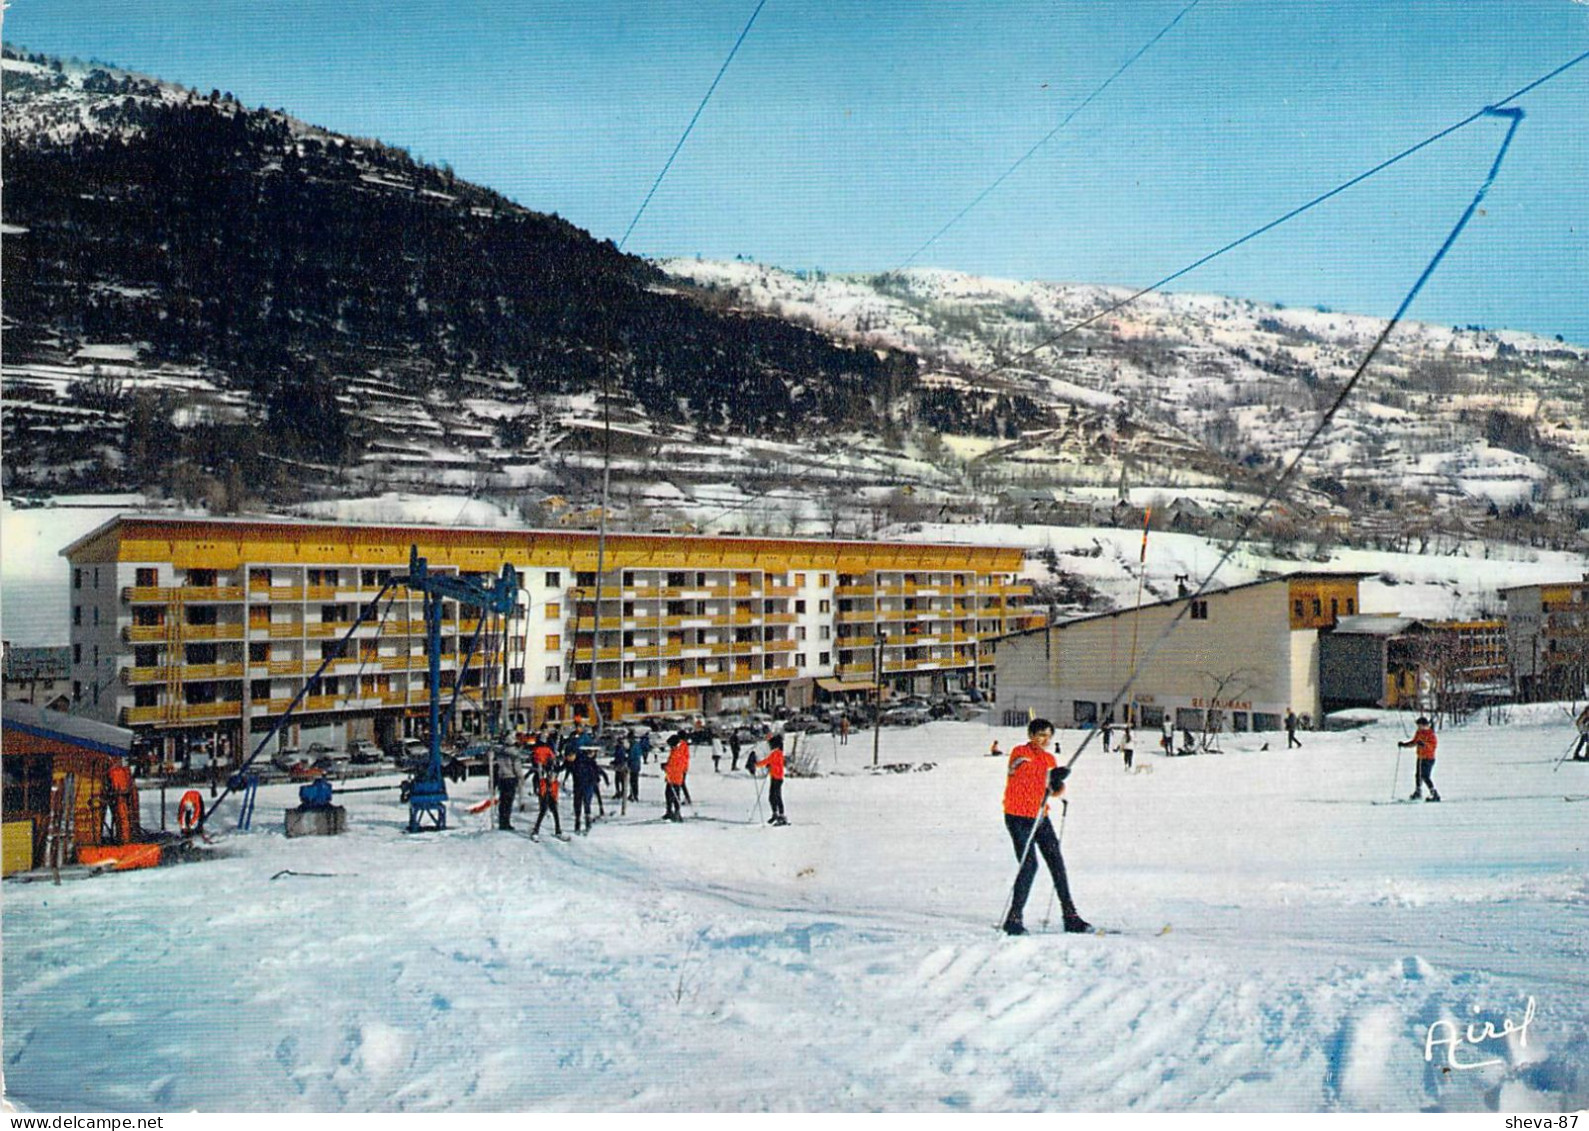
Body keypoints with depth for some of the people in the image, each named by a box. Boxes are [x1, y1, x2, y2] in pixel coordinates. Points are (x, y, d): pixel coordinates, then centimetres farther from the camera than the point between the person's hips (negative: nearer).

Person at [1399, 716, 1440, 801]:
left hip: (1429, 758, -8)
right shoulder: (1418, 733, 8)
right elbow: (1413, 742, 20)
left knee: (1425, 777, -14)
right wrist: (1404, 744, 11)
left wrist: (1424, 744, -39)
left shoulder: (1430, 734, -16)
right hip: (1420, 758, 8)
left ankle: (1435, 795, -8)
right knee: (1418, 775, 17)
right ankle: (1418, 792, 33)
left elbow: (1434, 745, -26)